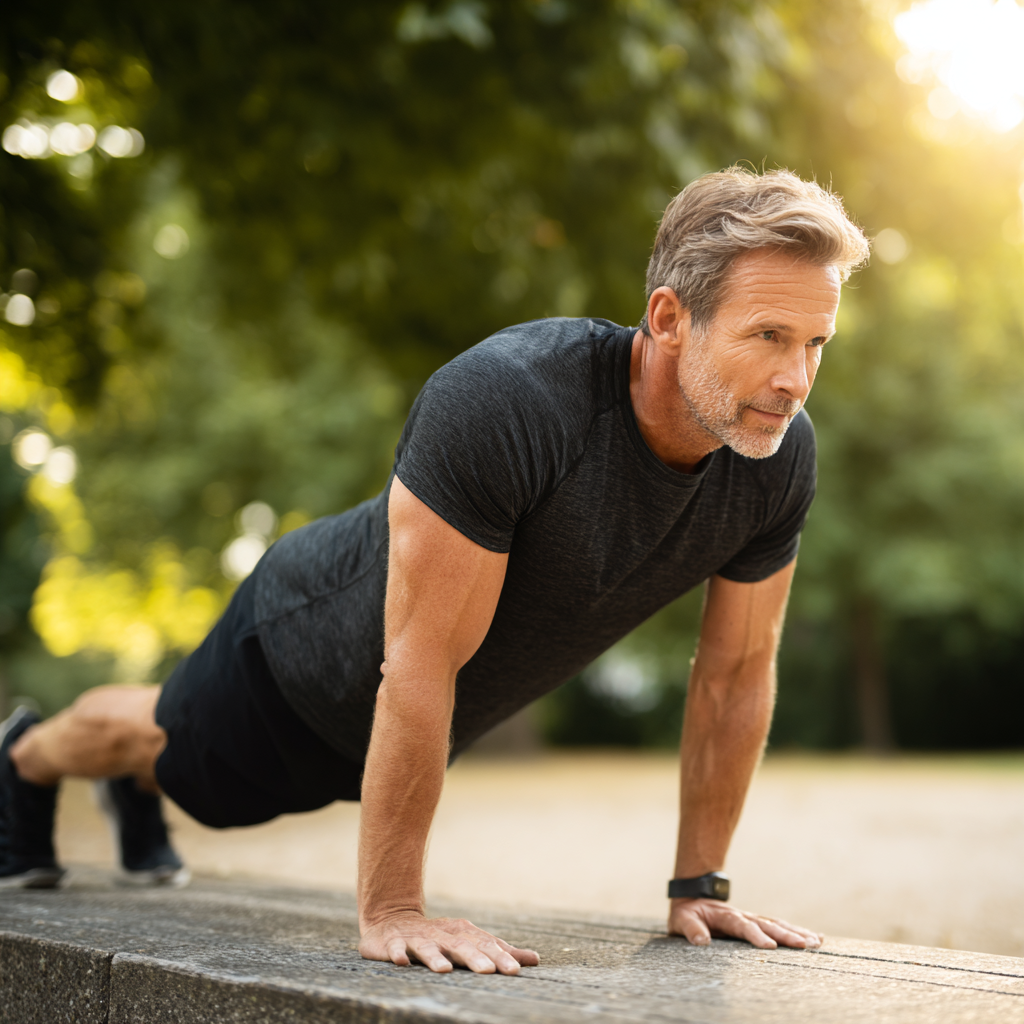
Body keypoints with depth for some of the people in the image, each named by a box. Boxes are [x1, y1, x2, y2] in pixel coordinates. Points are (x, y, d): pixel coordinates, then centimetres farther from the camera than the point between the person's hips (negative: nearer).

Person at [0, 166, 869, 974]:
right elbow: (421, 664, -40)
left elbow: (737, 670, -13)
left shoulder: (780, 457, -26)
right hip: (313, 651, -5)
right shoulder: (500, 403, -44)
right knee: (163, 742, 27)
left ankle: (136, 794, 70)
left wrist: (699, 886, -8)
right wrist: (390, 911, -34)